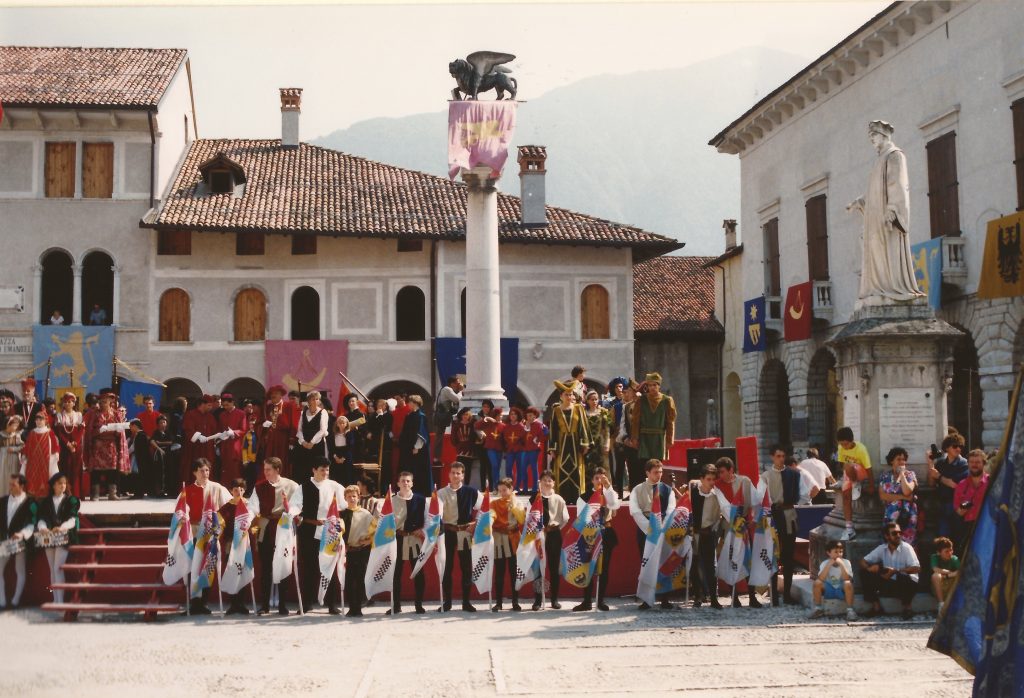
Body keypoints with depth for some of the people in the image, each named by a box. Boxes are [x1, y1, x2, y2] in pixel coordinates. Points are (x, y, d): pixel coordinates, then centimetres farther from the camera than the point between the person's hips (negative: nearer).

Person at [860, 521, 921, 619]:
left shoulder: (906, 548, -12)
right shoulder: (882, 548, 0)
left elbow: (916, 568, -23)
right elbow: (863, 561, 3)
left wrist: (896, 571, -32)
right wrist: (869, 568, -21)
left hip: (905, 583, -4)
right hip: (889, 583, 4)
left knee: (903, 576, -39)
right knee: (865, 573, -13)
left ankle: (907, 608, -12)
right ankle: (876, 606, -3)